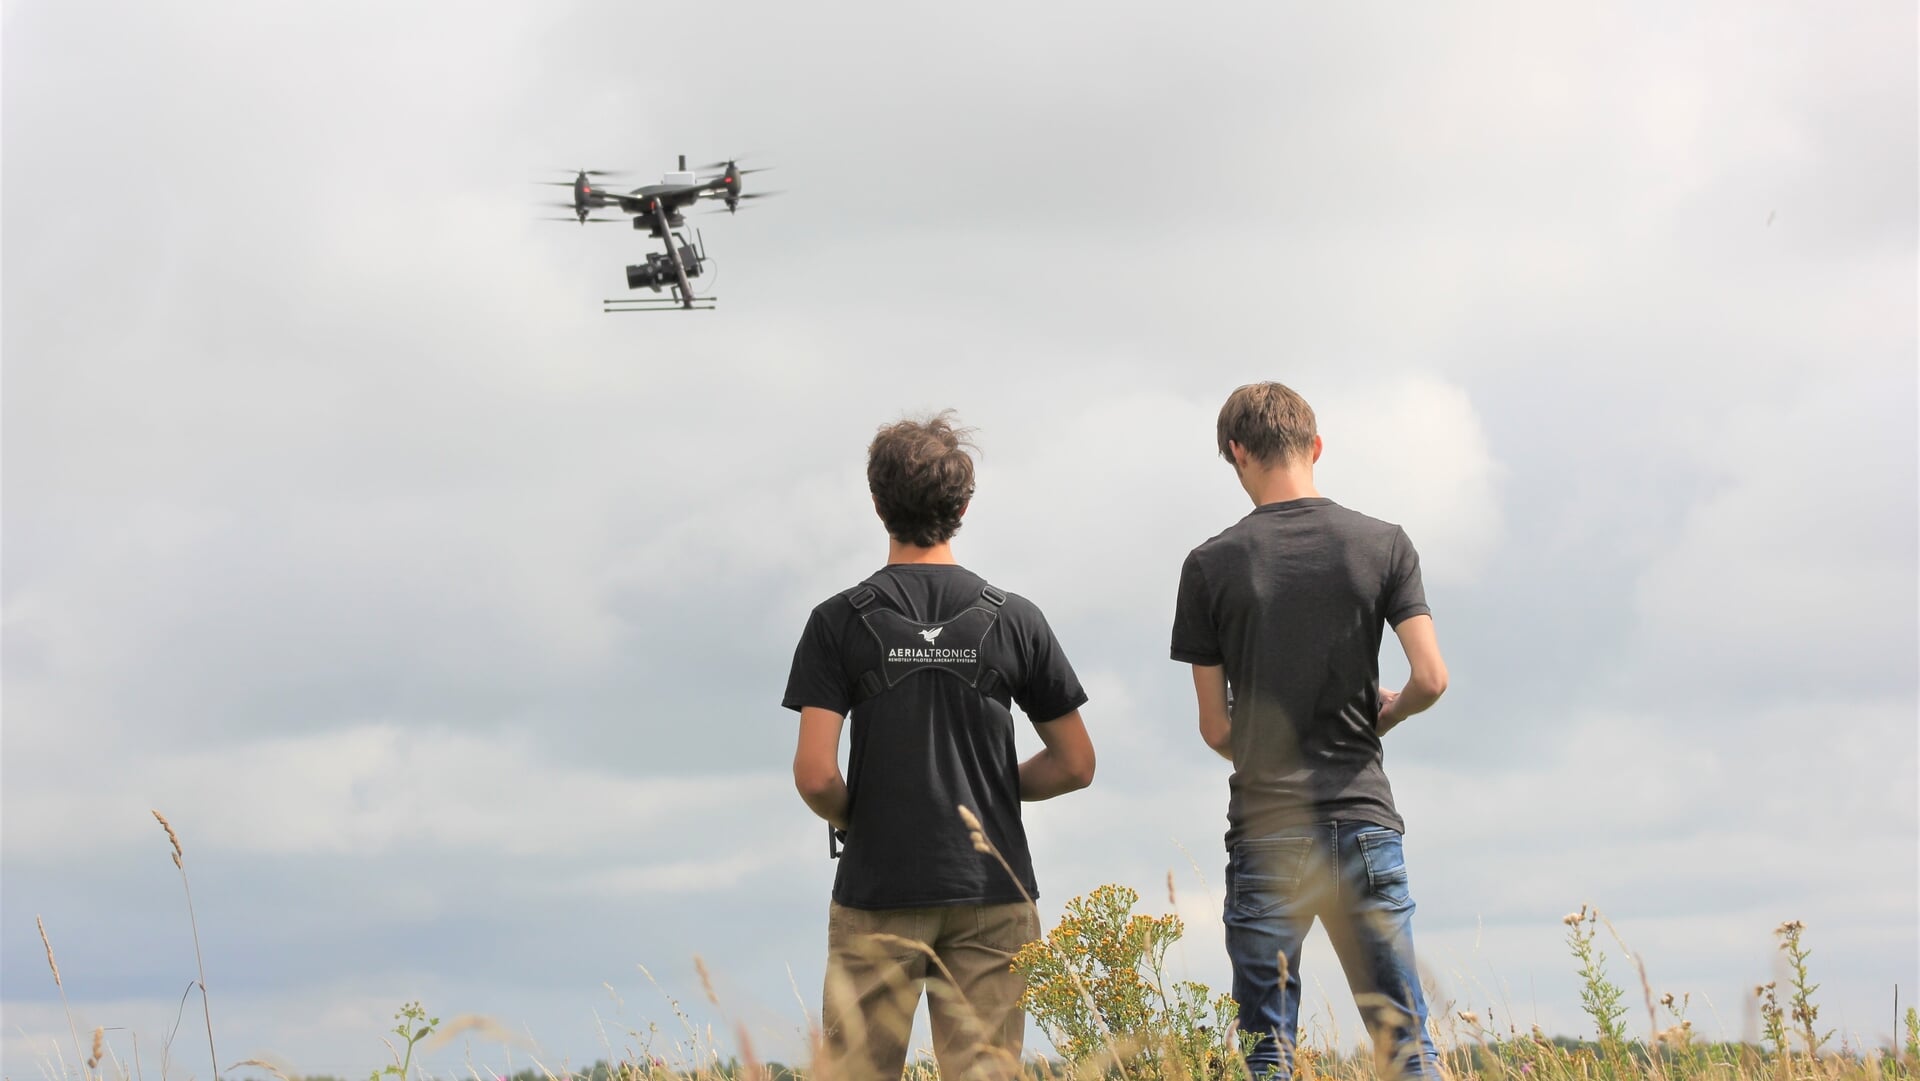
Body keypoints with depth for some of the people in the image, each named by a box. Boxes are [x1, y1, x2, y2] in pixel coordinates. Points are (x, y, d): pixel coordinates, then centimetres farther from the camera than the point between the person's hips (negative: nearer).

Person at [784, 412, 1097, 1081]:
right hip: (992, 895, 1)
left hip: (876, 890, -1)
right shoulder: (1014, 620, 1)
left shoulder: (839, 622, -4)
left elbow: (815, 776, -11)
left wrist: (849, 819, 9)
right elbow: (1075, 765, 6)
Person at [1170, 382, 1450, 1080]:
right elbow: (1431, 677, -5)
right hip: (1363, 815, 1)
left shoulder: (1210, 566, -1)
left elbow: (1215, 729, 2)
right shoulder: (1383, 545, 2)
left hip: (1265, 829, -1)